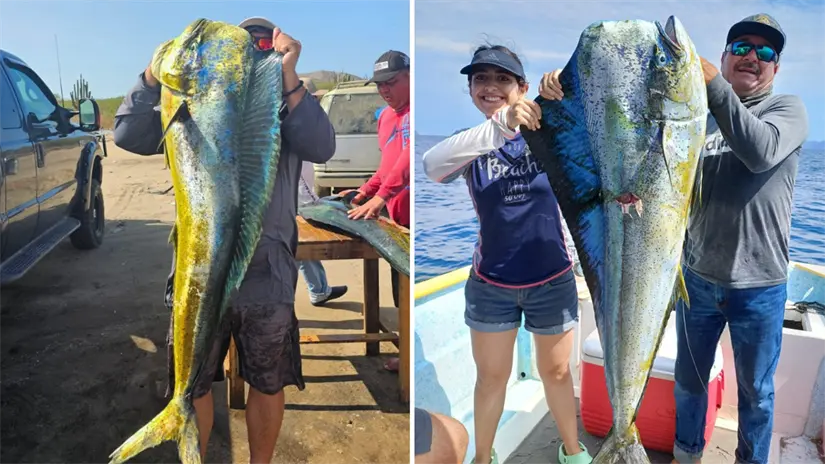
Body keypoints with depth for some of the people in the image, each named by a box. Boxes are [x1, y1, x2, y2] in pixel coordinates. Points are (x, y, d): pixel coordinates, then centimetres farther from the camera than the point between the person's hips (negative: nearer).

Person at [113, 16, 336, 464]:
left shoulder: (287, 113, 1)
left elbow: (321, 148, -19)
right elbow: (128, 135, -5)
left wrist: (289, 75, -25)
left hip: (267, 277, -1)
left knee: (268, 385, 16)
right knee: (192, 386, 16)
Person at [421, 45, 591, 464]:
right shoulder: (470, 146, -9)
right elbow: (431, 165, -31)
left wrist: (567, 91, -41)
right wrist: (501, 125, -44)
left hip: (552, 280, 0)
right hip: (490, 284, 1)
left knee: (556, 371, 19)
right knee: (491, 376, 16)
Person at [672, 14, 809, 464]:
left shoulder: (788, 109, -4)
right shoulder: (699, 116, 5)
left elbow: (760, 151, -26)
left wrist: (711, 83, -30)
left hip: (760, 286, -2)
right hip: (697, 277, 3)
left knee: (756, 390, 15)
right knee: (689, 379, 18)